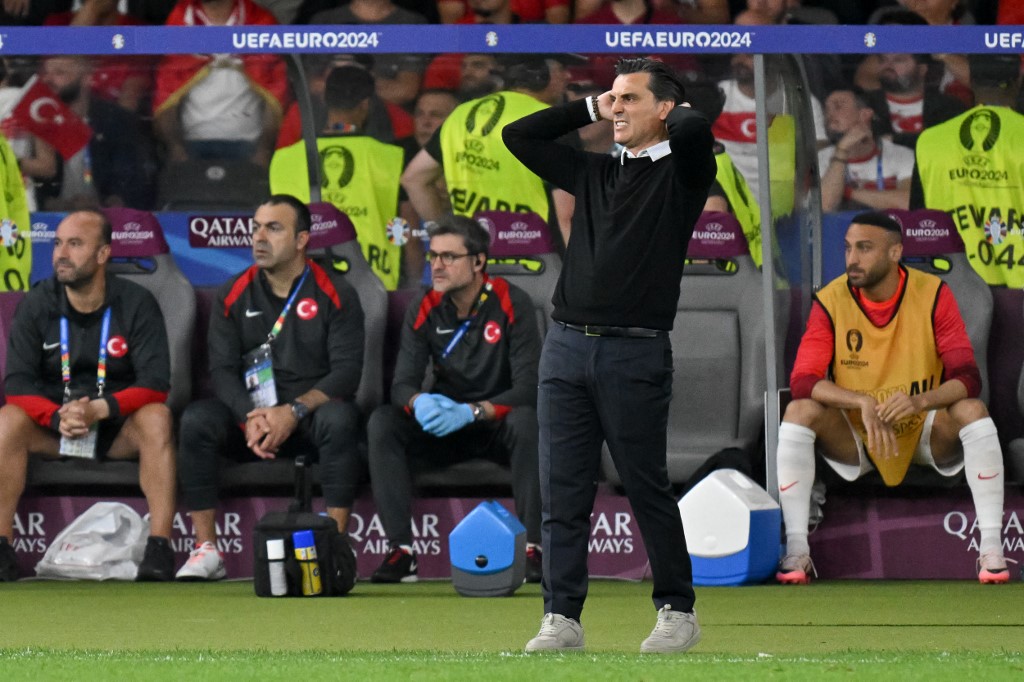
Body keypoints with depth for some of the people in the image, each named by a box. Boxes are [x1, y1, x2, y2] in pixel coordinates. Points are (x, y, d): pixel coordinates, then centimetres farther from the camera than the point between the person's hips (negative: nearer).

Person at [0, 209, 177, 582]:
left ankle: (160, 549, -37)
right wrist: (58, 417, -27)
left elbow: (155, 383, -14)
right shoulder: (35, 306, -1)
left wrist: (100, 409, -30)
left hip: (118, 429, -1)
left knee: (156, 418, -33)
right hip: (52, 428, 1)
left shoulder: (137, 304, -6)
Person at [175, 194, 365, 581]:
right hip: (249, 415, 2)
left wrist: (295, 411, -24)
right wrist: (250, 416, -20)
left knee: (340, 418, -36)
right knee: (196, 419, -27)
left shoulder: (335, 296, -1)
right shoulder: (234, 296, 6)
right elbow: (222, 369, -1)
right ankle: (206, 550, -24)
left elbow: (347, 371, -10)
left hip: (311, 415, -2)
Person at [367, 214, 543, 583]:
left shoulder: (511, 304, -13)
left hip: (497, 424, -3)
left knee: (526, 421, -37)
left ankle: (531, 547, -33)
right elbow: (402, 383, -6)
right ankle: (401, 549, -26)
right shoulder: (425, 310, -2)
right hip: (445, 428, 3)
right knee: (382, 421, -22)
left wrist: (473, 411, -34)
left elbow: (528, 388, -20)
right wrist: (418, 402, -32)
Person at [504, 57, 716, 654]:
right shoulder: (594, 173, 18)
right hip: (567, 347, 5)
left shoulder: (681, 172, 1)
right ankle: (562, 620, 3)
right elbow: (519, 136, 23)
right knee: (563, 493, 2)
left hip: (635, 354, -5)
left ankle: (678, 611, 12)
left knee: (649, 492, 1)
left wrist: (677, 112, 2)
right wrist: (591, 109, 18)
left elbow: (696, 129, -21)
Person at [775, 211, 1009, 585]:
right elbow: (802, 381, -20)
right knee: (800, 411, -27)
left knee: (972, 411, -30)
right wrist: (863, 403, -37)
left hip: (925, 434, -1)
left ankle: (991, 550, -27)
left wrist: (920, 401, -39)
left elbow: (968, 379, -18)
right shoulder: (831, 301, -12)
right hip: (855, 439, 1)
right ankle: (796, 551, -24)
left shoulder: (933, 294, -13)